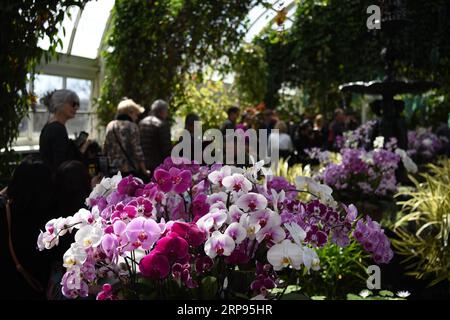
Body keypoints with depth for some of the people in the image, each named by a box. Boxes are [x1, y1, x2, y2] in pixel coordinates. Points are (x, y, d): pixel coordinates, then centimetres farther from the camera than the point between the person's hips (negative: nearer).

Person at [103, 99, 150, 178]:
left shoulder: (110, 126, 10)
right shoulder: (132, 126, -8)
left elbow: (105, 150, 12)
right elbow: (137, 151, -12)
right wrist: (144, 171, -6)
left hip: (113, 170, 6)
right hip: (131, 170, -6)